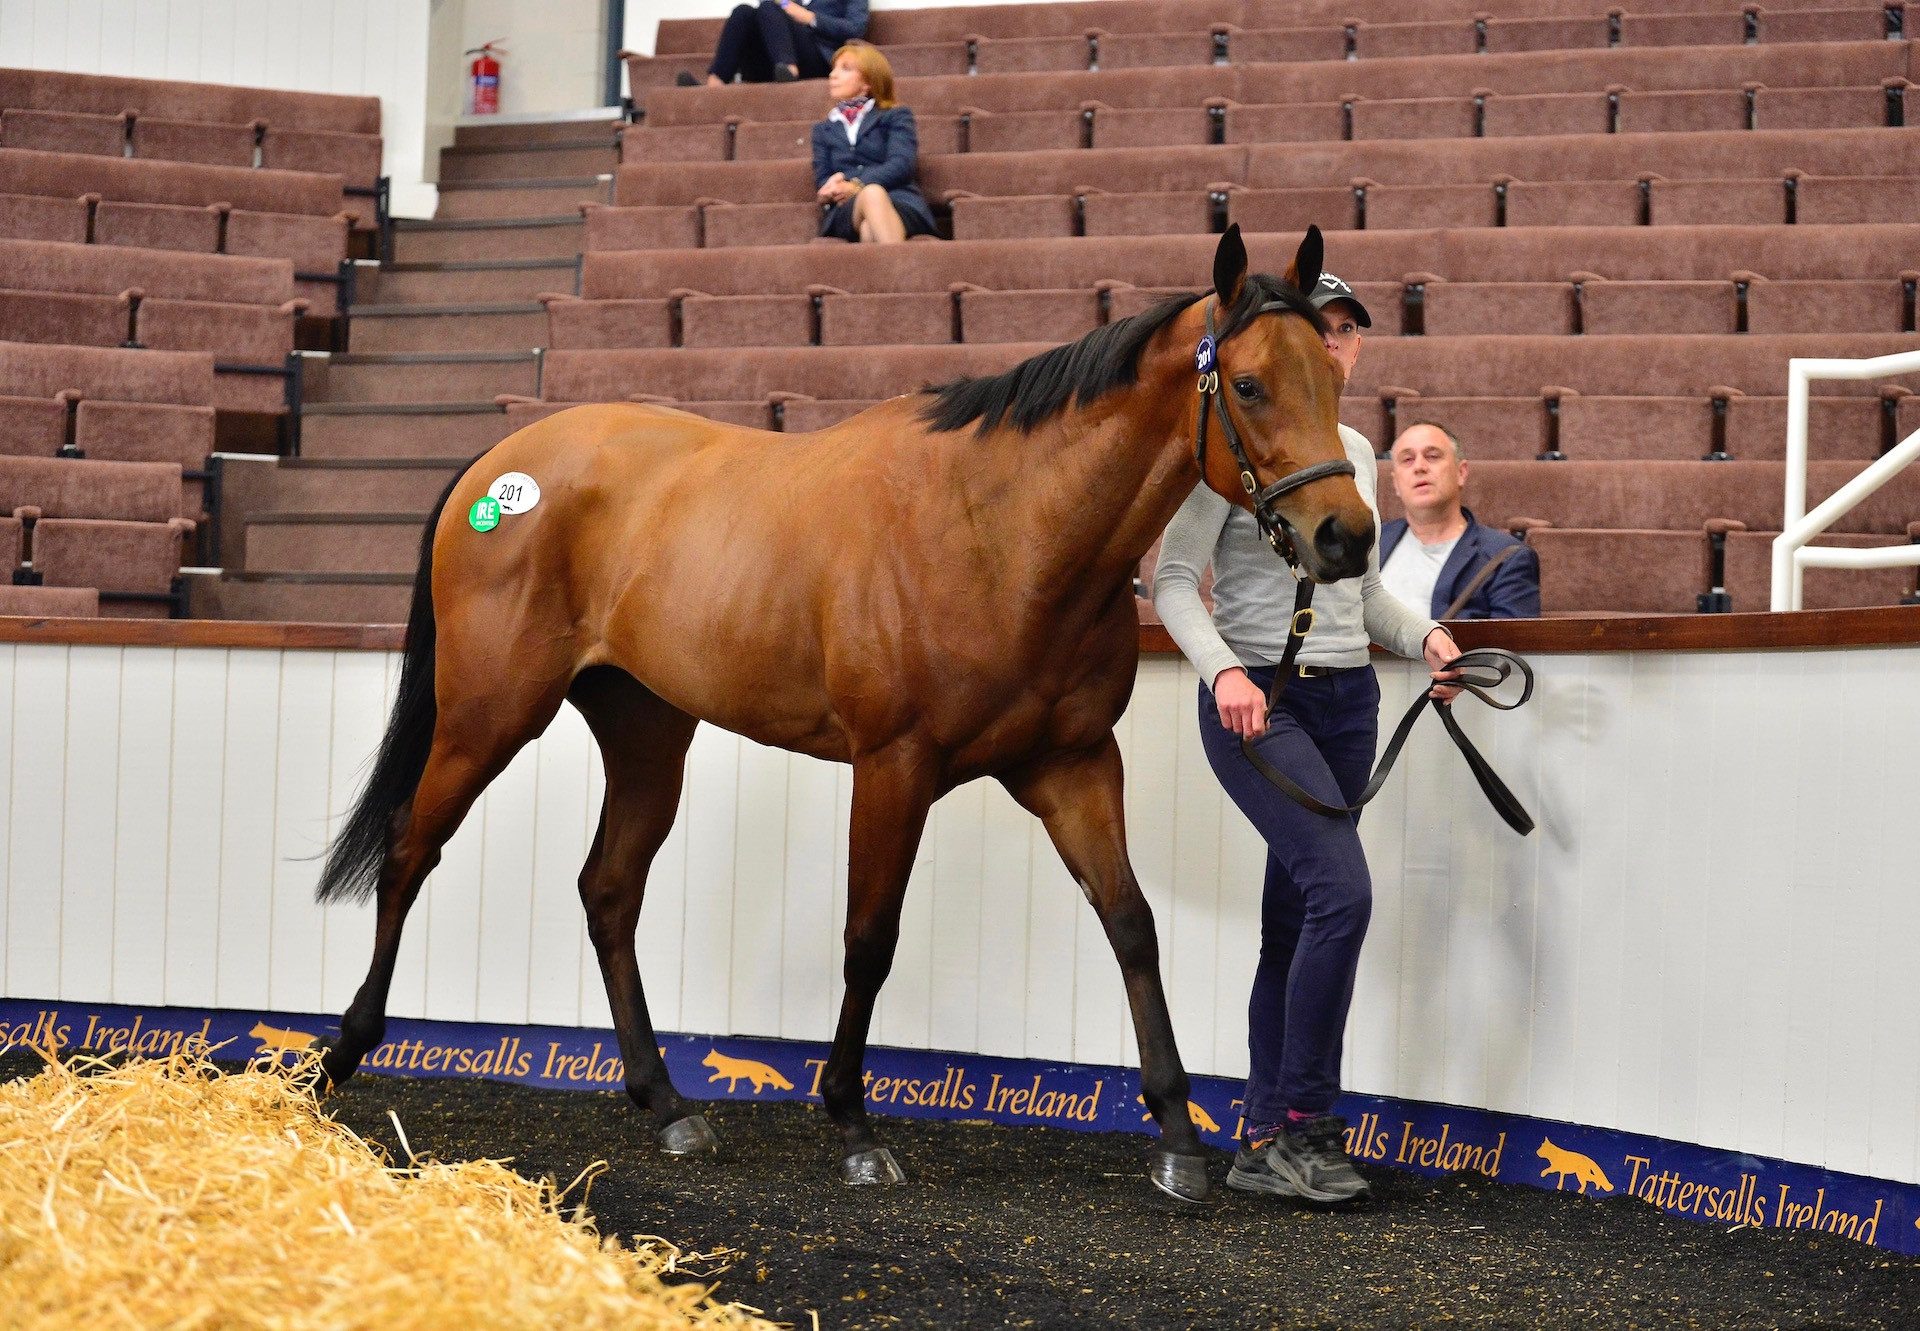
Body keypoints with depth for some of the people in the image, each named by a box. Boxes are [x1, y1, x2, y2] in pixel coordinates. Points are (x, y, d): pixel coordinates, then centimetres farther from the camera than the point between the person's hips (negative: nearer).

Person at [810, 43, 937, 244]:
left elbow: (902, 165, 2)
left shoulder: (896, 117, 21)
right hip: (844, 211, 0)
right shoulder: (823, 130, 32)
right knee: (871, 195, -39)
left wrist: (857, 186, -14)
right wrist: (837, 186, -10)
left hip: (900, 205, 0)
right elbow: (822, 181, 17)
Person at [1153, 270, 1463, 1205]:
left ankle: (1266, 1142, 14)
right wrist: (1223, 671, -24)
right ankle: (1301, 1119, -10)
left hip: (1347, 703, 7)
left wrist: (1425, 636, 5)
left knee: (1294, 918, 8)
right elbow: (1173, 578, -10)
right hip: (1256, 700, -7)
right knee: (1342, 889, -20)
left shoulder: (1356, 451, 14)